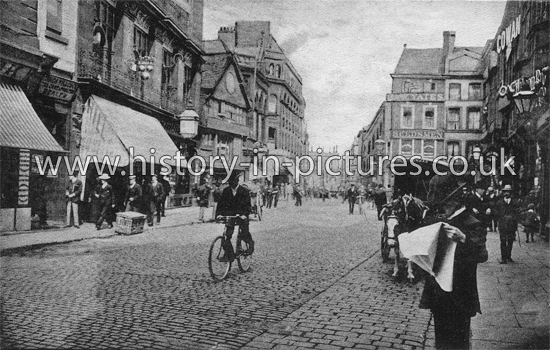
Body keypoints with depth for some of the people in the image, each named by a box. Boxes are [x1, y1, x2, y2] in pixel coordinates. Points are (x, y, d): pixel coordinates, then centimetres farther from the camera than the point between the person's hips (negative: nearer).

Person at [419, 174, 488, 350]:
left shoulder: (471, 224, -13)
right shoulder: (435, 221, 6)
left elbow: (482, 255, -28)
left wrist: (463, 239, -44)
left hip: (459, 298, -6)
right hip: (437, 296, 6)